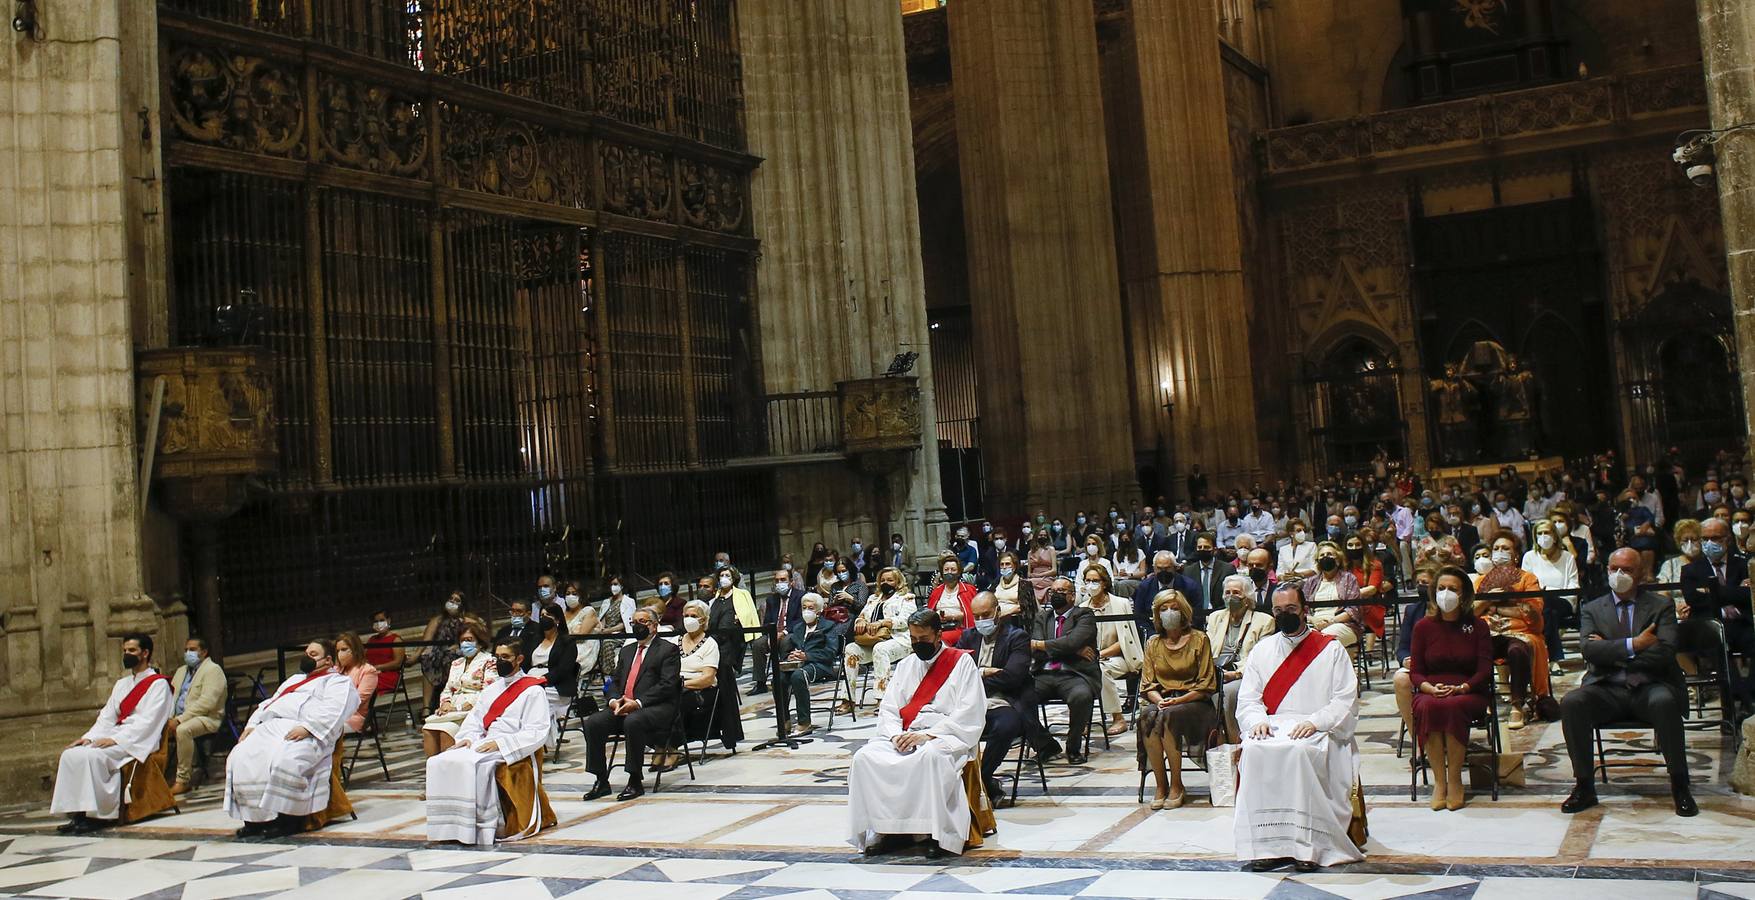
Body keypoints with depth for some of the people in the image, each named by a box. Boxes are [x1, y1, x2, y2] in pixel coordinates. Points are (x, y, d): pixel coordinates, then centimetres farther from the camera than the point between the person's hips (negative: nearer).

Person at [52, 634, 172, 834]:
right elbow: (107, 717, 17)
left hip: (138, 742, -8)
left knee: (92, 756, -30)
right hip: (115, 738, 8)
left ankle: (101, 813, -23)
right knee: (70, 755, -15)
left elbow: (147, 721, -13)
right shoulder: (121, 684, 24)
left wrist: (115, 739, -21)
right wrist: (89, 737, -2)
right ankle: (77, 813, -18)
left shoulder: (158, 684, -2)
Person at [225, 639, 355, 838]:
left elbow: (333, 710, -8)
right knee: (241, 758, -19)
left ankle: (289, 818, -23)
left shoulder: (338, 681, 11)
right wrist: (252, 725, 12)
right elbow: (270, 703, 30)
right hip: (269, 727, 7)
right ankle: (254, 818, -16)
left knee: (284, 761, -36)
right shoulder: (294, 679, 37)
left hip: (306, 734, -7)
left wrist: (306, 728, -22)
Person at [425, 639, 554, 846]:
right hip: (483, 744, 7)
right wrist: (468, 737, 0)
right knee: (438, 762, -15)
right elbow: (475, 718, 23)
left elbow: (537, 733, -11)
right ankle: (450, 825, -15)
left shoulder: (532, 691, -2)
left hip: (512, 751, -7)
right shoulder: (491, 689, 22)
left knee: (471, 766, -34)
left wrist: (500, 743, -19)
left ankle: (484, 828, -27)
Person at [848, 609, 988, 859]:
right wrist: (896, 735, -7)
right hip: (906, 736, 5)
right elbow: (888, 709, 15)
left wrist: (929, 735, -16)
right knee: (865, 757, -22)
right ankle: (882, 827, -16)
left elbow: (968, 713, -7)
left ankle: (938, 832, -28)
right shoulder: (905, 666, 21)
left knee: (930, 756, -39)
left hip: (947, 735, -5)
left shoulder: (962, 662, 4)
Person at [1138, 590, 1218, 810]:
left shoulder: (1199, 640, 3)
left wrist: (1179, 700, -15)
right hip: (1161, 700, 3)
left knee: (1169, 716, -35)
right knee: (1147, 716, -32)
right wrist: (1159, 700, -12)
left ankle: (1176, 786, -22)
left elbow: (1206, 685, -1)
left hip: (1193, 702, -3)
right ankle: (1161, 785, -24)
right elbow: (1147, 684, 10)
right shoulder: (1153, 643, 14)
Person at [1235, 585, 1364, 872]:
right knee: (1255, 751, -31)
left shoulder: (1331, 649, 10)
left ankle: (1306, 845, -31)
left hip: (1317, 730, -3)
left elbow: (1346, 700, 0)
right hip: (1273, 727, 3)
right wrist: (1257, 720, -9)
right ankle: (1268, 844, -29)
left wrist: (1314, 722, -16)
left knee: (1299, 751, -37)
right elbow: (1247, 698, 13)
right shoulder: (1263, 650, 20)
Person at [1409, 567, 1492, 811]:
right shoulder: (1423, 626, 11)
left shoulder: (1478, 626, 8)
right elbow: (1415, 672, 7)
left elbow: (1485, 671, 0)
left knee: (1453, 707, -37)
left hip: (1468, 694, -1)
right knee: (1428, 707, -36)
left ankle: (1455, 779, -24)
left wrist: (1461, 688, -18)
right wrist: (1430, 688, -16)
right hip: (1431, 692, 1)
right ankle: (1438, 780, -28)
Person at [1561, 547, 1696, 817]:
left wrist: (1611, 652, -7)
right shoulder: (1592, 609, 15)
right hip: (1607, 689, 2)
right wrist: (1632, 645, -16)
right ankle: (1584, 787, -17)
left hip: (1649, 687, -1)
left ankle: (1680, 787, -19)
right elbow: (1588, 649, -4)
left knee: (1664, 702, -36)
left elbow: (1665, 653, -5)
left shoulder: (1661, 606, 11)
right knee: (1571, 702, -29)